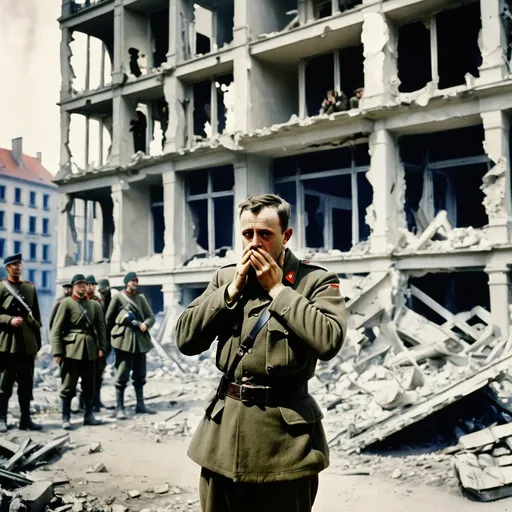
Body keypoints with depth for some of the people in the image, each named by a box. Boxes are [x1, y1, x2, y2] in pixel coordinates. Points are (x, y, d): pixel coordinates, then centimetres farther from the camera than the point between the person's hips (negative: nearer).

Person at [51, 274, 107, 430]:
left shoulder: (94, 304, 11)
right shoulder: (66, 303, -2)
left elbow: (100, 327, 12)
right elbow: (56, 329, -7)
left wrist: (101, 347, 1)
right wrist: (57, 351, -13)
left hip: (90, 348, 5)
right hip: (72, 348, -4)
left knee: (89, 384, 11)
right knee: (68, 385, -2)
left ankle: (88, 415, 21)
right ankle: (66, 418, 6)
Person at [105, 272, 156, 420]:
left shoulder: (141, 298, 13)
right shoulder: (118, 297, -1)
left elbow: (151, 316, 9)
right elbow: (109, 318, 2)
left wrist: (145, 324, -12)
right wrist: (112, 335, 5)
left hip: (140, 340, 5)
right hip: (124, 340, -5)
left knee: (140, 374, 12)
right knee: (122, 375, -6)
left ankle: (140, 404, 21)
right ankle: (119, 407, -1)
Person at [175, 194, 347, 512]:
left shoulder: (316, 280, -4)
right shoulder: (225, 278, 9)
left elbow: (329, 341, -22)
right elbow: (185, 340, 1)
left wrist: (278, 289, -14)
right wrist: (233, 288, -6)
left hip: (285, 432, -4)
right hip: (224, 429, 4)